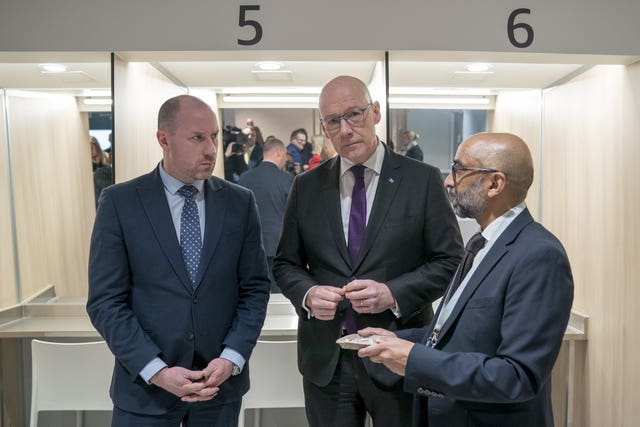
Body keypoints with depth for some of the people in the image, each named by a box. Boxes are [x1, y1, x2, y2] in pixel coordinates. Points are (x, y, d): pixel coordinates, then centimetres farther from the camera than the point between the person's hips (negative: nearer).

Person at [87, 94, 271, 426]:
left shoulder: (240, 202, -1)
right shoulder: (119, 202, -6)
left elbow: (255, 288, 1)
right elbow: (105, 301, -7)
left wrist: (231, 358, -10)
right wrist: (156, 370, -14)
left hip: (222, 380, 2)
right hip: (144, 386, -2)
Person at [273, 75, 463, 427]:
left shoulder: (422, 180, -4)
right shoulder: (306, 186, 3)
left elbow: (450, 260, -4)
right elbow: (285, 263, 8)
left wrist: (394, 293, -18)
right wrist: (307, 293, -12)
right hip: (325, 357, 2)